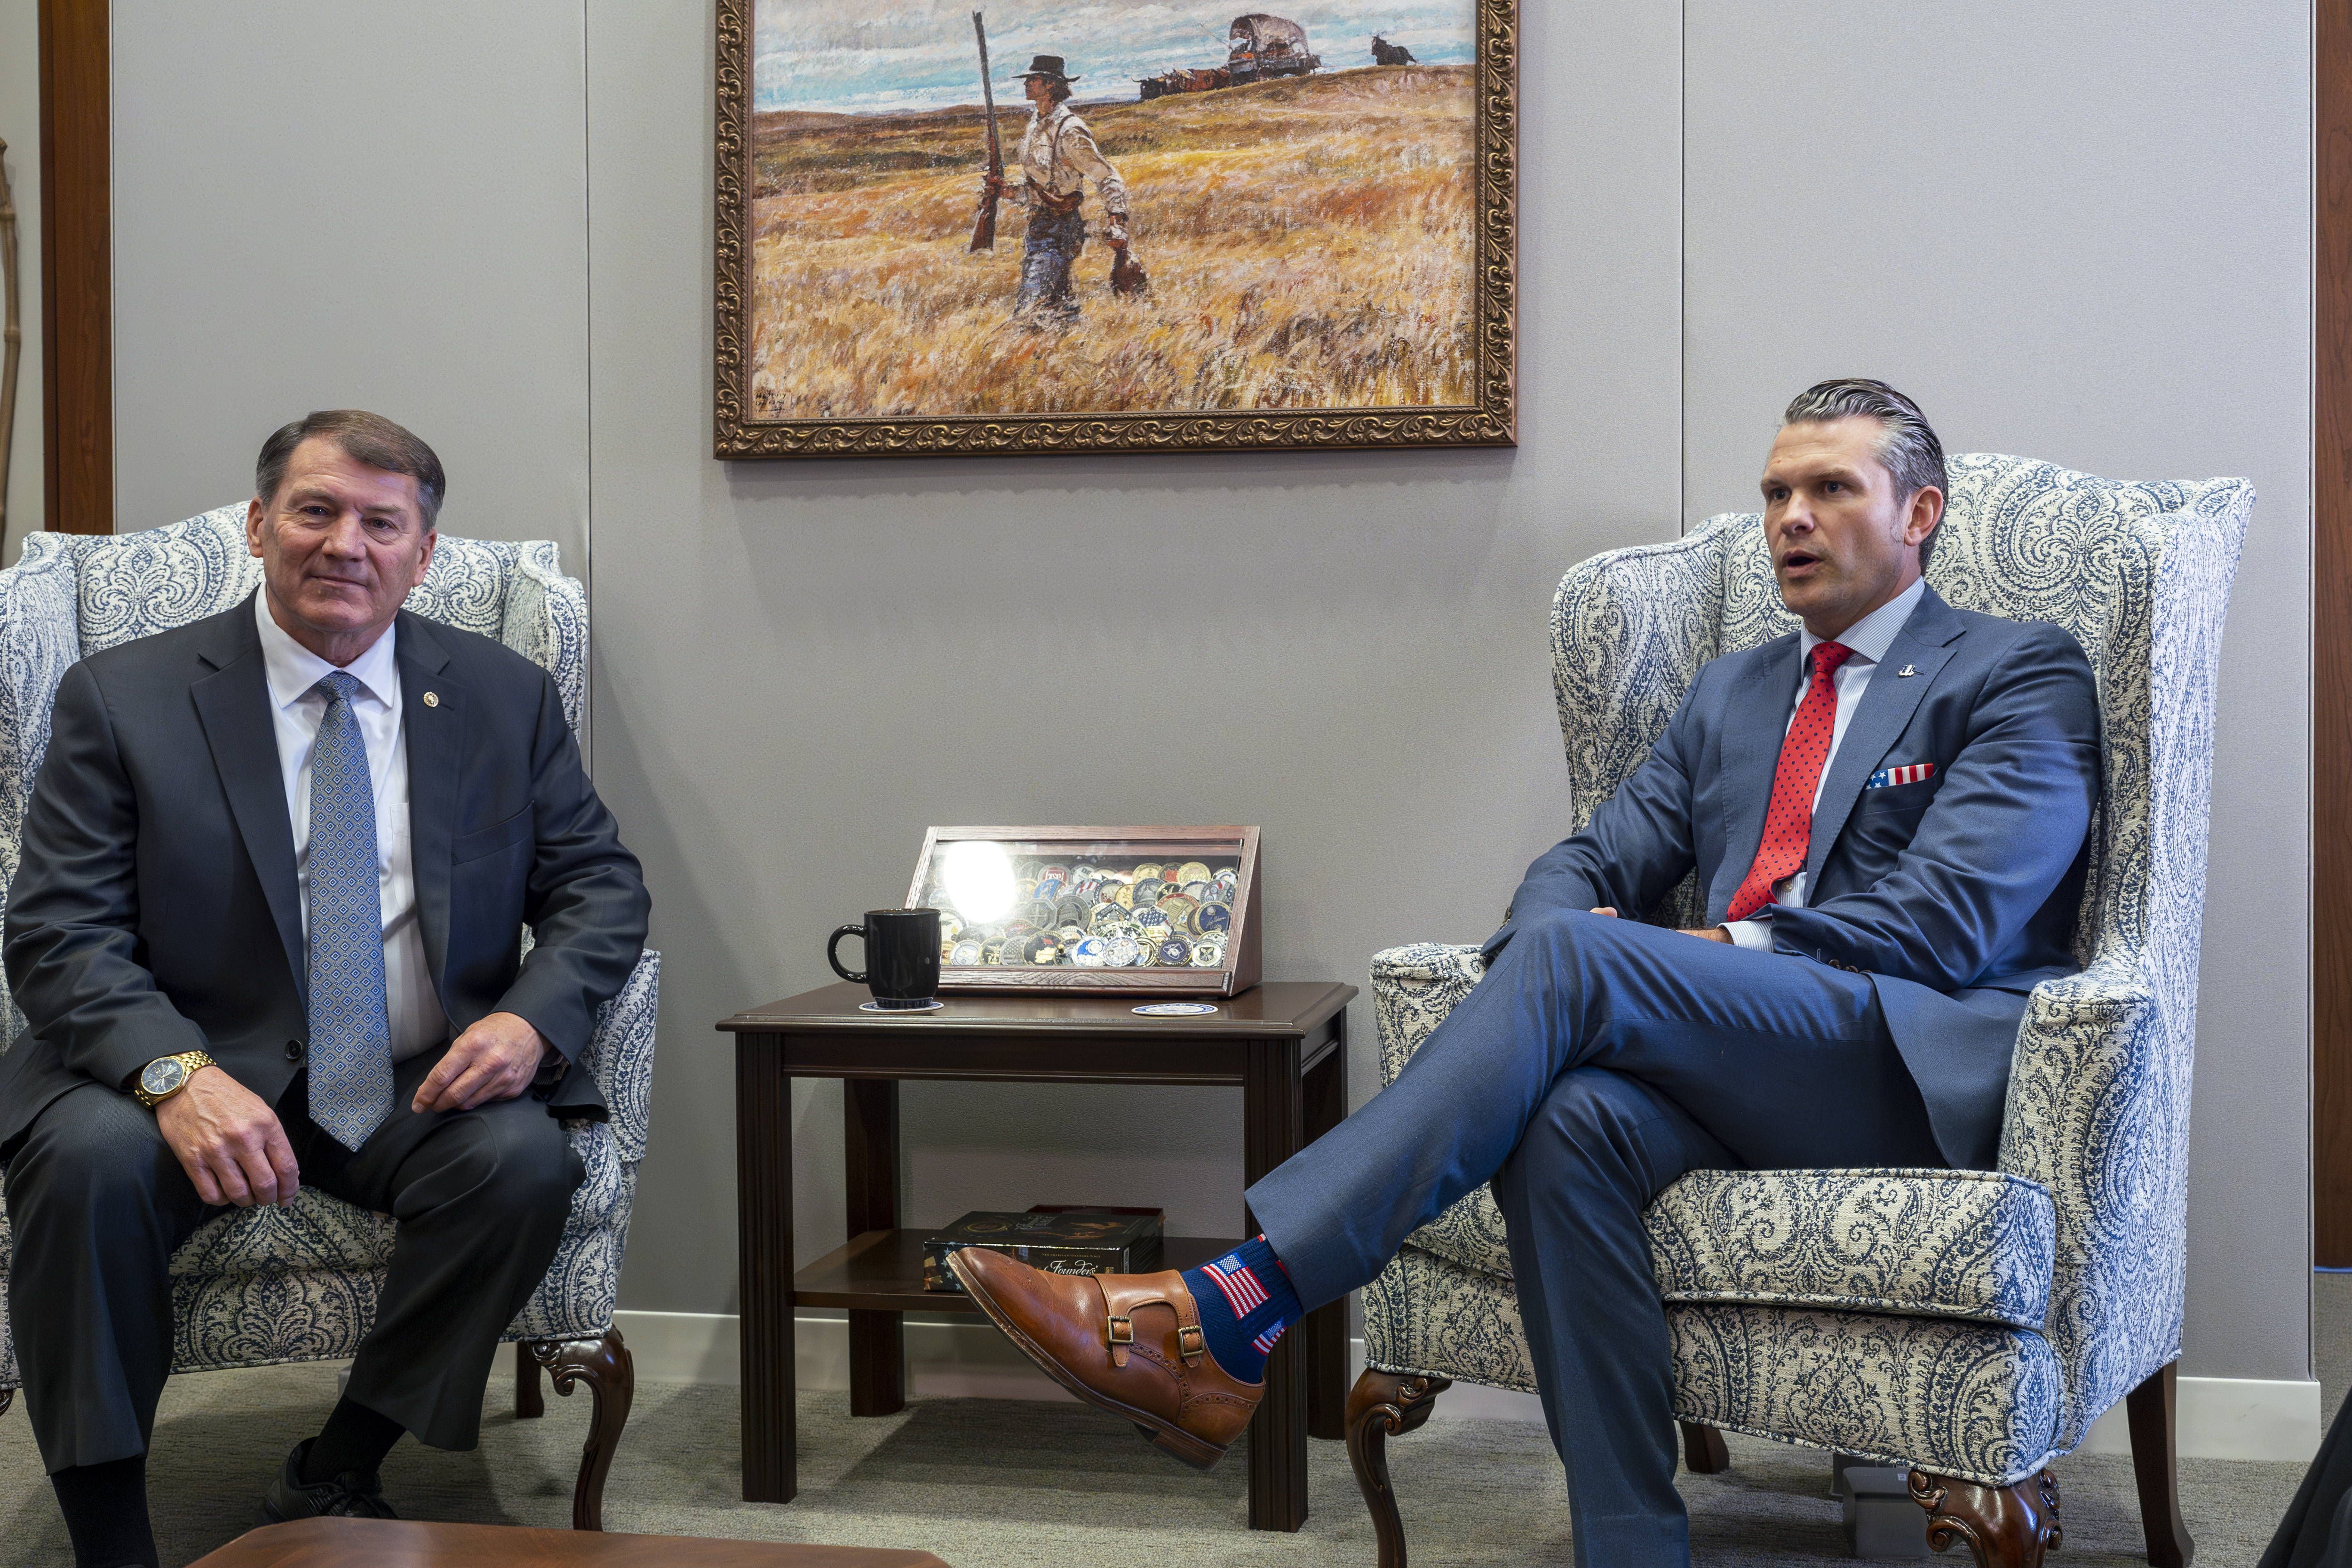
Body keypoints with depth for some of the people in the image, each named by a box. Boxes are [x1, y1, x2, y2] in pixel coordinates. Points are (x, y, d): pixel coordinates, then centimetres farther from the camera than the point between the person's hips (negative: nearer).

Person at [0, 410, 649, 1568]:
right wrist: (176, 1073, -26)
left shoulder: (505, 698, 7)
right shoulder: (121, 701, 0)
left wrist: (531, 1018, -14)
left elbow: (599, 885, 8)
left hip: (421, 1091, 2)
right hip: (200, 1078, -1)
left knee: (522, 1158, -29)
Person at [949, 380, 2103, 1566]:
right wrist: (1565, 950, -6)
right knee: (1574, 1122, -32)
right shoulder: (1731, 691, 27)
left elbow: (1946, 922, -6)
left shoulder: (2021, 676, 7)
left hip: (1920, 1069, -5)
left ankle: (1228, 1316, -36)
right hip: (1746, 1072, 5)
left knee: (1574, 960, -29)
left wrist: (1726, 952, -11)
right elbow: (1590, 863, 18)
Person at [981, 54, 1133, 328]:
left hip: (1061, 230, -10)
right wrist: (1005, 188, 11)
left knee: (1032, 310, -18)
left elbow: (1109, 179, -17)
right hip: (1039, 224, 10)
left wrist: (1117, 223, -29)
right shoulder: (1036, 124, 13)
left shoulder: (1069, 130, -16)